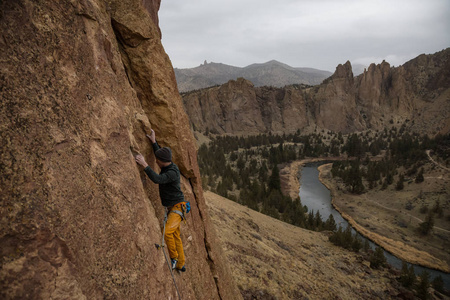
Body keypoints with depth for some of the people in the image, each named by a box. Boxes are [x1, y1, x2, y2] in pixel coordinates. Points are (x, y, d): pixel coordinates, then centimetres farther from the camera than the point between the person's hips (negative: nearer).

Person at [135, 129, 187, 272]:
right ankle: (180, 265, 29)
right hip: (171, 208, 10)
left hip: (177, 208, -10)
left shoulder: (172, 173, -24)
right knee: (176, 236, 16)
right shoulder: (168, 166, 5)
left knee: (167, 232, -27)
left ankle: (174, 258, -4)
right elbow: (160, 155, 24)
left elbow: (157, 179, -40)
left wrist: (144, 164, -39)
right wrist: (154, 142, 18)